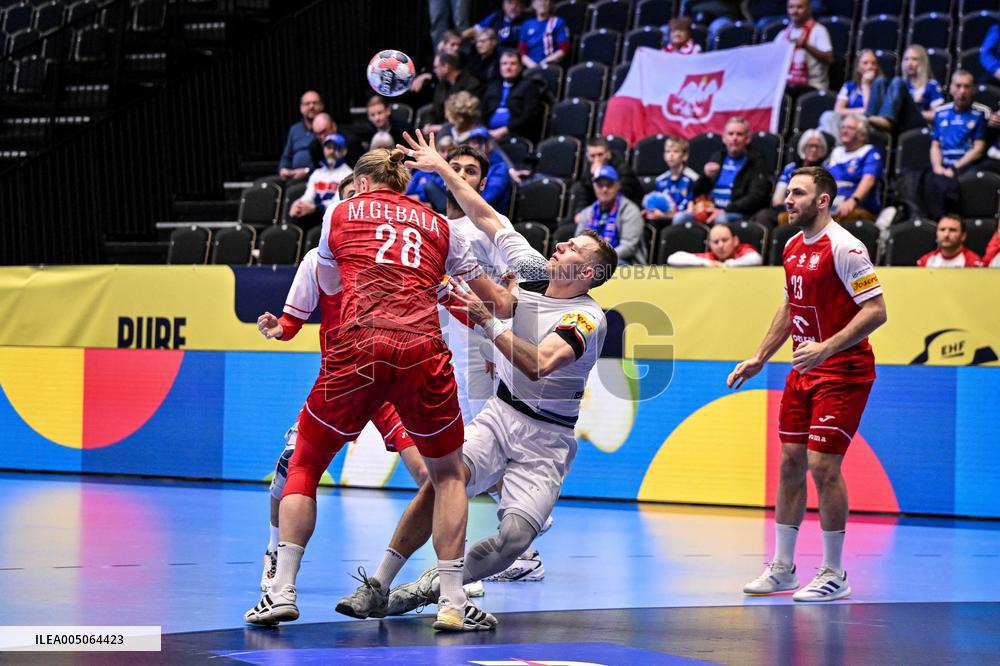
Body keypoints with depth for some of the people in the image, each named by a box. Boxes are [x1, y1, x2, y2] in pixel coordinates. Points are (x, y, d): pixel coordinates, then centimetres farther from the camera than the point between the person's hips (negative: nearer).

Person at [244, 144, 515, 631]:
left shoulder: (341, 213, 18)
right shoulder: (437, 225, 23)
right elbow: (499, 305, 30)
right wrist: (503, 298, 53)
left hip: (356, 348, -1)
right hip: (423, 353, 1)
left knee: (304, 465, 16)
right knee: (447, 474, 19)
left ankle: (282, 591, 6)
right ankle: (452, 602, 8)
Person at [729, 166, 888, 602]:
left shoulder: (844, 248, -16)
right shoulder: (793, 247, 10)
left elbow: (876, 311, -20)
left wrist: (826, 348, -27)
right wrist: (759, 358, 20)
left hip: (843, 373, -8)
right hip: (803, 371, 8)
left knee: (823, 465, -11)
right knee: (790, 461, 8)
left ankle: (834, 574, -1)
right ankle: (782, 567, 17)